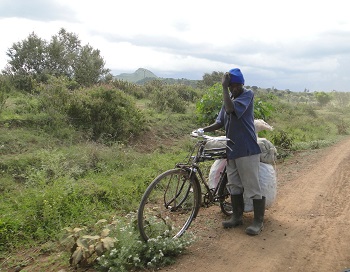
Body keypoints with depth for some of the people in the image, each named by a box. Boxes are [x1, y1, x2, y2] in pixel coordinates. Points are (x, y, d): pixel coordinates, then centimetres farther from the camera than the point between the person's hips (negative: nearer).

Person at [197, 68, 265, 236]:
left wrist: (224, 87, -18)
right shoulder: (230, 98, 14)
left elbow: (230, 109, -27)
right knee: (234, 185, 14)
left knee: (252, 186, -1)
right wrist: (203, 130, -2)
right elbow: (220, 122, 12)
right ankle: (237, 216, 28)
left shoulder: (248, 94, -8)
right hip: (232, 149, 8)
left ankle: (258, 221, 11)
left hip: (247, 149, -7)